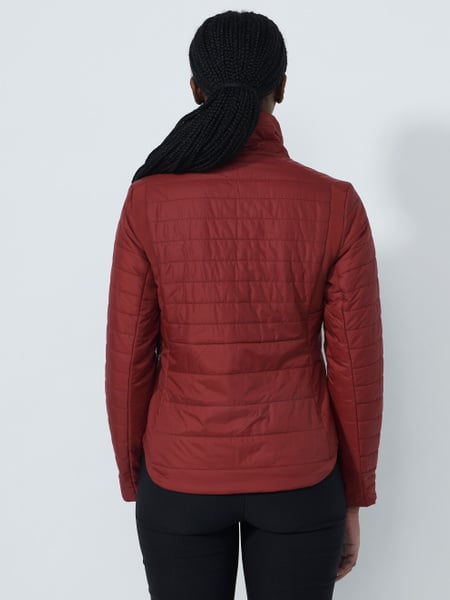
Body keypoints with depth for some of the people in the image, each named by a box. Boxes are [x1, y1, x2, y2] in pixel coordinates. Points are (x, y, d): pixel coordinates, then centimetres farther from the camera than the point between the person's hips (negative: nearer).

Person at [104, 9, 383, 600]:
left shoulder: (149, 204, -13)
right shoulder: (336, 205, -12)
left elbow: (129, 361, -7)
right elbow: (355, 368, -8)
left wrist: (136, 483, 9)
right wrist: (353, 499, 6)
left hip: (184, 476, 0)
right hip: (296, 476, 1)